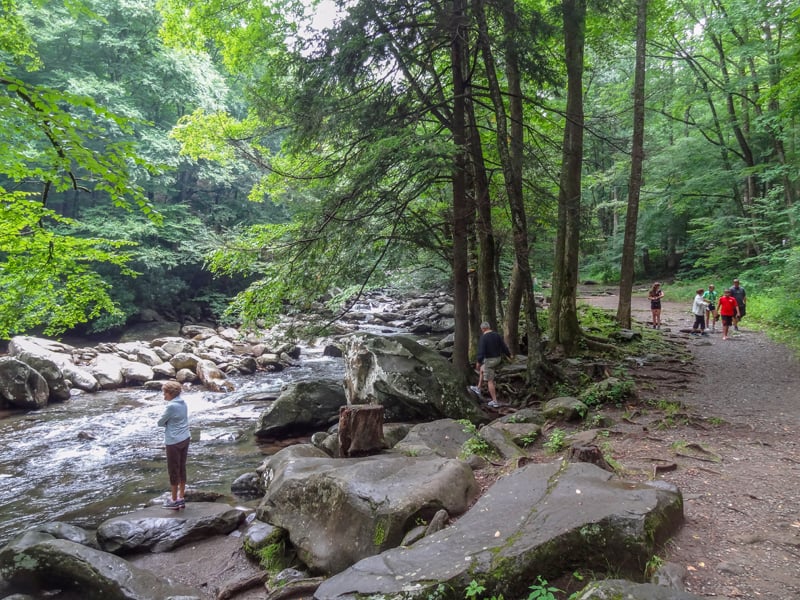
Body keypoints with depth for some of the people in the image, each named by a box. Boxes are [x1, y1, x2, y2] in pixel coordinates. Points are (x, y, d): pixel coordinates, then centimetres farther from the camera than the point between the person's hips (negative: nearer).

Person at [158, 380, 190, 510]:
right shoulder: (183, 403, 5)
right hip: (185, 439, 7)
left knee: (173, 470, 5)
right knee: (182, 468, 14)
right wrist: (170, 423, -3)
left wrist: (167, 423, 7)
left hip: (174, 442, -7)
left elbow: (160, 423, -10)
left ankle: (174, 501, 16)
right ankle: (181, 498, 22)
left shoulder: (171, 406, -19)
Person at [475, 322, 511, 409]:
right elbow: (504, 346, 4)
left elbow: (481, 351, -23)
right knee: (482, 369, 30)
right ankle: (478, 387, 34)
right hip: (498, 359, 7)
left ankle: (495, 402, 2)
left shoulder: (483, 338, -17)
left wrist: (478, 362, -16)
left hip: (489, 360, -7)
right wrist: (509, 355, 17)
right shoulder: (497, 335, 0)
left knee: (490, 381, 1)